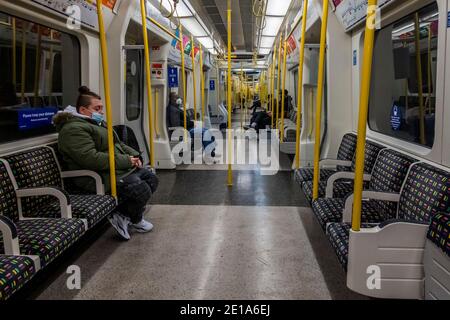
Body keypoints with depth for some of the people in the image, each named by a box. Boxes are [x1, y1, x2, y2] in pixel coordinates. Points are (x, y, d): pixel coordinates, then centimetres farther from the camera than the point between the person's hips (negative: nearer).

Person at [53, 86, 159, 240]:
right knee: (141, 189, -23)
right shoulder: (73, 129, -15)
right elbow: (91, 159, -27)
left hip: (120, 168, 11)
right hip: (102, 176, -11)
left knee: (151, 179, 7)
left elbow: (118, 144, 26)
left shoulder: (97, 123, 20)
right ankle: (134, 221, 7)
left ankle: (124, 216, 9)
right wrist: (126, 161, -23)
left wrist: (134, 155, 4)